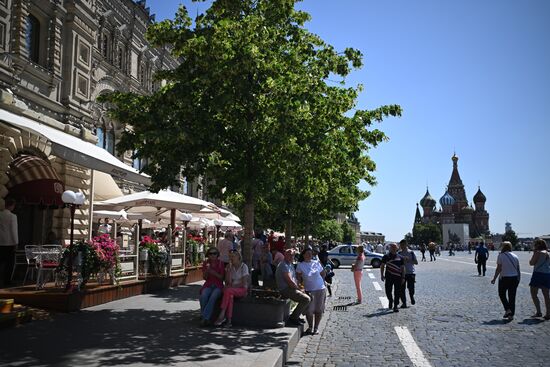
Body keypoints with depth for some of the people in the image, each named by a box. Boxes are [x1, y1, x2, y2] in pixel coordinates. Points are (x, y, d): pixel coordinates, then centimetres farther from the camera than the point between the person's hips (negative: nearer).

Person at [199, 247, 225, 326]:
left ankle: (205, 318, -30)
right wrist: (207, 270, -15)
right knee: (203, 297, -31)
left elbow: (221, 277, 0)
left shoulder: (220, 263, 2)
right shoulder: (205, 263, 7)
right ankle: (205, 318, -21)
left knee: (212, 297, -33)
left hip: (218, 286, -2)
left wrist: (213, 272, -17)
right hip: (208, 285, 2)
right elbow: (204, 278, 5)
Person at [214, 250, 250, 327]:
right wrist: (228, 270, -14)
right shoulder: (229, 266, 5)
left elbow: (244, 284, -13)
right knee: (230, 295, -35)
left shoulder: (244, 266, -8)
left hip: (242, 290, -3)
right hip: (232, 290, 3)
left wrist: (232, 286, -15)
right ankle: (229, 320, -37)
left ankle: (222, 316, -32)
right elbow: (228, 283, -4)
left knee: (228, 290, -34)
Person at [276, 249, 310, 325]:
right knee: (306, 299, -20)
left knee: (308, 297, 16)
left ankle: (296, 316, 18)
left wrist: (299, 287, 6)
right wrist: (299, 289, -10)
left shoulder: (290, 264, 17)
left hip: (291, 288, 11)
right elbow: (289, 281, -21)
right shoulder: (284, 265, -16)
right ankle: (293, 318, -11)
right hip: (286, 290, -11)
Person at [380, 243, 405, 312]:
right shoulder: (386, 256, 5)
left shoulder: (400, 257, 8)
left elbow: (403, 268, 10)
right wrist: (382, 275, -2)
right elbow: (382, 266, 7)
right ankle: (390, 301, 31)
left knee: (397, 292, 0)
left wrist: (403, 277, 4)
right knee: (388, 291, 2)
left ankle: (395, 306, 9)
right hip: (389, 277, -1)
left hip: (398, 277, 1)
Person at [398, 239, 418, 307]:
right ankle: (403, 303, 8)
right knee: (402, 289, -1)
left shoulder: (411, 252, 1)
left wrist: (409, 260, -13)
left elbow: (416, 262, 0)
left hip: (410, 273, -2)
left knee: (411, 288, -4)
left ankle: (412, 297, 27)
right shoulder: (399, 253, 7)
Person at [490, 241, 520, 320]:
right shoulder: (515, 256, 5)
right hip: (514, 278, 4)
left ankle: (507, 309, 0)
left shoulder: (501, 256, -9)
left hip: (504, 278, -4)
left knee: (502, 294, 15)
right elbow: (518, 270, 8)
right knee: (512, 297, 9)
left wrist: (494, 279, -5)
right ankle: (511, 315, 12)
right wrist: (518, 280, 17)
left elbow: (498, 269, -12)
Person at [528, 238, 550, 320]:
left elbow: (531, 263, -8)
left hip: (538, 274, -7)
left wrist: (534, 253, 1)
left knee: (533, 294, 0)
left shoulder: (538, 253, -9)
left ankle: (538, 312, -7)